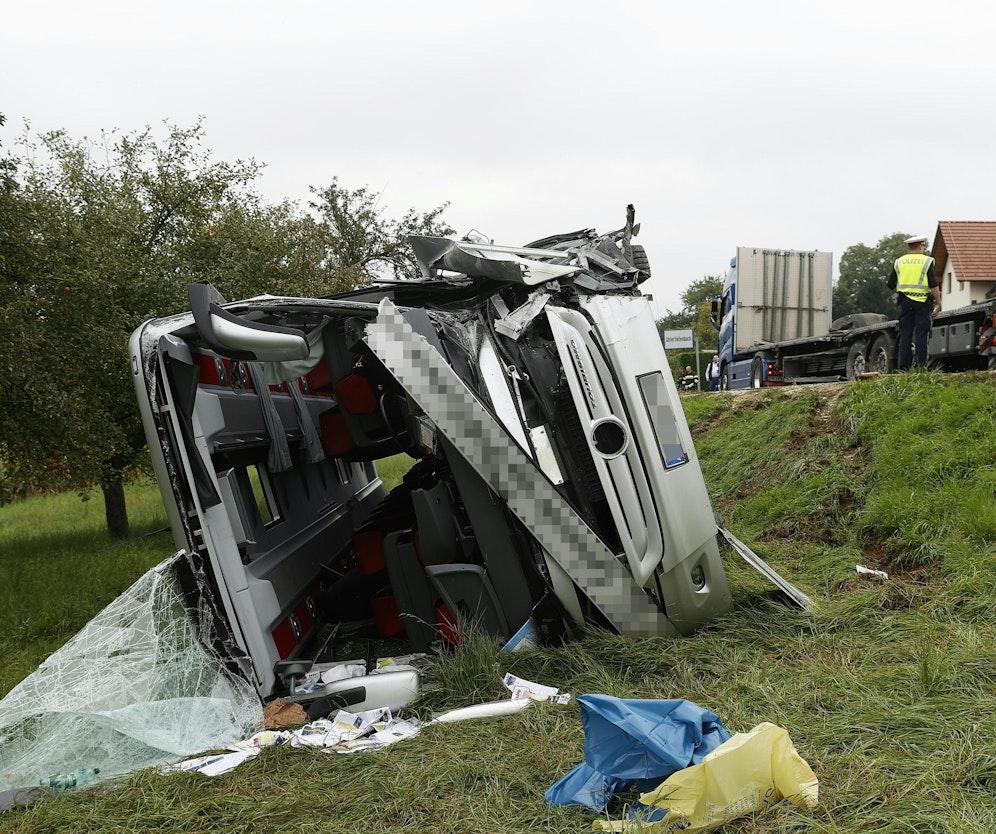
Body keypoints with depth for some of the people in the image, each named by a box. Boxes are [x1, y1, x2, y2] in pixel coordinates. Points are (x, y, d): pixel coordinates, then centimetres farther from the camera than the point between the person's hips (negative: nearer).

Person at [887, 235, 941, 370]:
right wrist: (938, 303, -2)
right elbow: (933, 285, -9)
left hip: (905, 302, 3)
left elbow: (891, 285, 10)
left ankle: (903, 367, 4)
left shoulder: (899, 262, 8)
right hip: (922, 302, -3)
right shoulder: (927, 261, -4)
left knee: (905, 334, 6)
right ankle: (921, 367, -1)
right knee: (921, 334, 0)